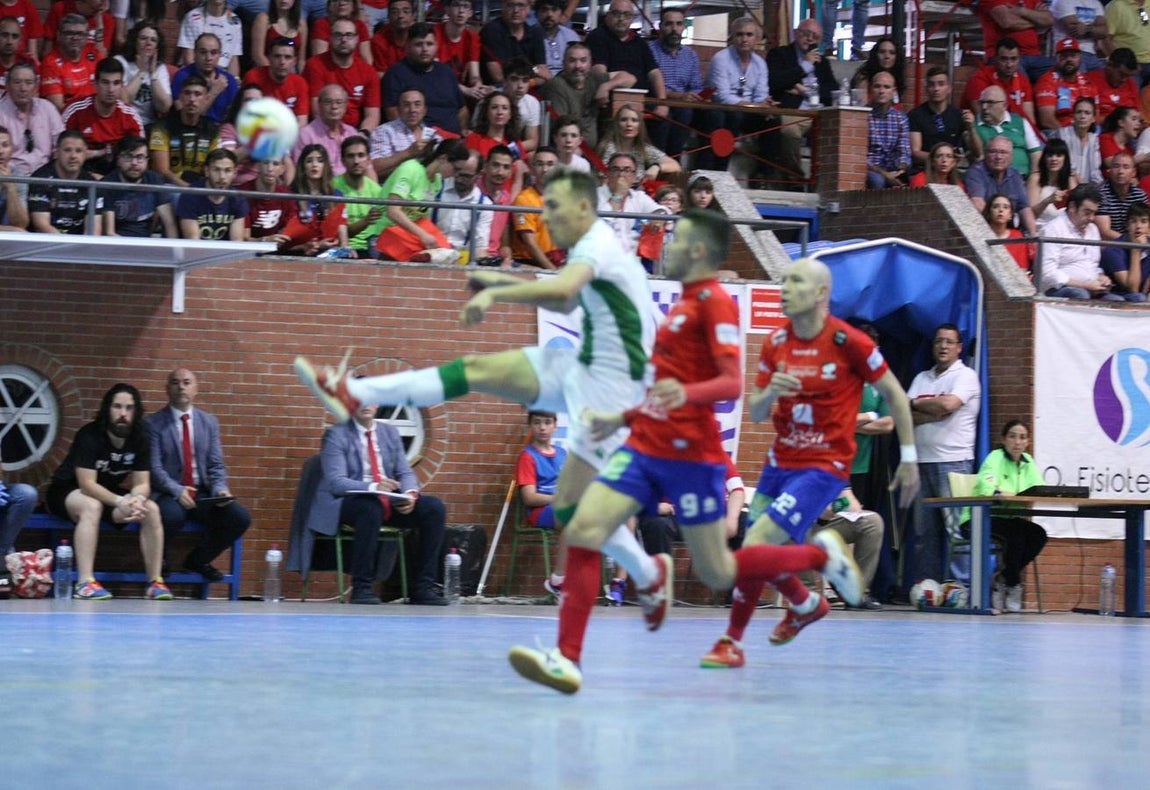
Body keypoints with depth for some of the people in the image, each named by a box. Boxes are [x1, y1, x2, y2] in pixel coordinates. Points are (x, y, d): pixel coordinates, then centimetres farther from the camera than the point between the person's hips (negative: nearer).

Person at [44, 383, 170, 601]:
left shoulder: (140, 439, -6)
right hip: (67, 493, -6)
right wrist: (120, 502, -44)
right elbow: (87, 484, -30)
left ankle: (155, 582, -13)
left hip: (107, 494, 6)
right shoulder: (89, 436, -23)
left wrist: (137, 500, -34)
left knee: (151, 509, -16)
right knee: (92, 505, -38)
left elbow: (142, 484, -9)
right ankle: (85, 583, -45)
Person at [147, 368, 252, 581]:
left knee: (240, 517, -19)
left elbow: (216, 465, 10)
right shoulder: (154, 424, 0)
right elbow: (154, 468, -8)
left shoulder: (209, 422, 13)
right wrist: (177, 491, -23)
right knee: (172, 515, -39)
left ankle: (198, 560, 6)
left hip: (202, 493, 5)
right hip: (168, 494, -4)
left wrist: (220, 489, -10)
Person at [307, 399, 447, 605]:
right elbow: (336, 482, -15)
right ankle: (362, 588, -31)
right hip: (347, 503, -6)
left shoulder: (390, 432, 13)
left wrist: (410, 494, -15)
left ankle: (423, 588, -15)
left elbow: (405, 473, 10)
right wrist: (373, 487, -32)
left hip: (390, 501, 6)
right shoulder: (336, 435, -4)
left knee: (434, 507, -17)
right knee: (371, 507, -40)